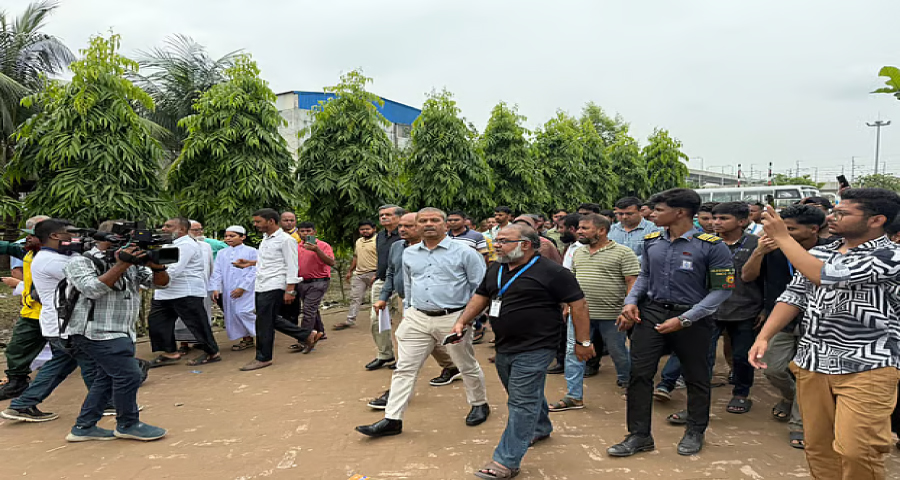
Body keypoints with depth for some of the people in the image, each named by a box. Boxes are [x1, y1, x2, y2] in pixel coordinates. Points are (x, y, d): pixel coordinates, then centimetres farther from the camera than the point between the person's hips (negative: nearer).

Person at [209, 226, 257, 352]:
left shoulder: (251, 251, -2)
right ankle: (247, 339, 17)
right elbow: (217, 272, 9)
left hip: (246, 290, -5)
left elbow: (254, 272, -7)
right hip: (228, 291, 5)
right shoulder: (222, 253, 12)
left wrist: (242, 287, -14)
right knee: (233, 315, 5)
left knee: (243, 312, -14)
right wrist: (215, 288, -5)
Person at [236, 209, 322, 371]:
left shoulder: (285, 240, -11)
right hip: (261, 287, 9)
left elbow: (292, 266, -15)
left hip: (274, 287, -9)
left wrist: (290, 290, -19)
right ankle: (308, 335, 23)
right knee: (272, 320, 13)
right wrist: (250, 263, 16)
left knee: (264, 322, -3)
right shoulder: (265, 239, 16)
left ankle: (263, 358, 11)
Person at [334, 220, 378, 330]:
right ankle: (350, 320, 12)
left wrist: (376, 275, -24)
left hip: (373, 274, -7)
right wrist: (350, 271, 20)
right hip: (358, 274, 8)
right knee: (354, 297, 7)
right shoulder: (358, 241, 14)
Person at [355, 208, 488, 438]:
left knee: (467, 366, 12)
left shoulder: (464, 253, -6)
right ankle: (392, 419, 10)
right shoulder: (409, 254, 9)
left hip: (453, 318, -4)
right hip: (417, 319, 4)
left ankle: (479, 405, 35)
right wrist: (407, 312, 18)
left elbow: (481, 287, -2)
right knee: (404, 368, 2)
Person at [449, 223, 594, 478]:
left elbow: (578, 304, -11)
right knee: (527, 395, 23)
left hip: (534, 350, -8)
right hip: (504, 348, 8)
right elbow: (481, 297, 18)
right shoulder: (496, 270, 10)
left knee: (522, 403, -6)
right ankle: (541, 428, 48)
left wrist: (583, 342, -11)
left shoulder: (551, 272, -13)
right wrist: (462, 321, 5)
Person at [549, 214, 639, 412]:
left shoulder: (623, 253, -7)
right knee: (573, 352, 1)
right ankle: (574, 397, 9)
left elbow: (632, 282, -10)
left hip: (611, 314, -5)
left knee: (618, 351, 12)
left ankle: (625, 381, 41)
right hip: (580, 312, 5)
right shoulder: (578, 253, 12)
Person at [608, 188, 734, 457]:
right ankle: (639, 435, 13)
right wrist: (631, 301, 0)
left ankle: (695, 432, 34)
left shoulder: (711, 246, -12)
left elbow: (723, 289, -12)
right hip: (651, 313, 4)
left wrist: (684, 319, -18)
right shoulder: (652, 242, 4)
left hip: (691, 318, -3)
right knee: (639, 373, 0)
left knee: (696, 377, 13)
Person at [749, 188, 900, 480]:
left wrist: (781, 236, -14)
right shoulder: (817, 254, 12)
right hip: (811, 363, 6)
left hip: (867, 367, -6)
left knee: (856, 450, -10)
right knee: (818, 446, 11)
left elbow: (825, 276, -22)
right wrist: (763, 337, -4)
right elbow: (793, 297, 9)